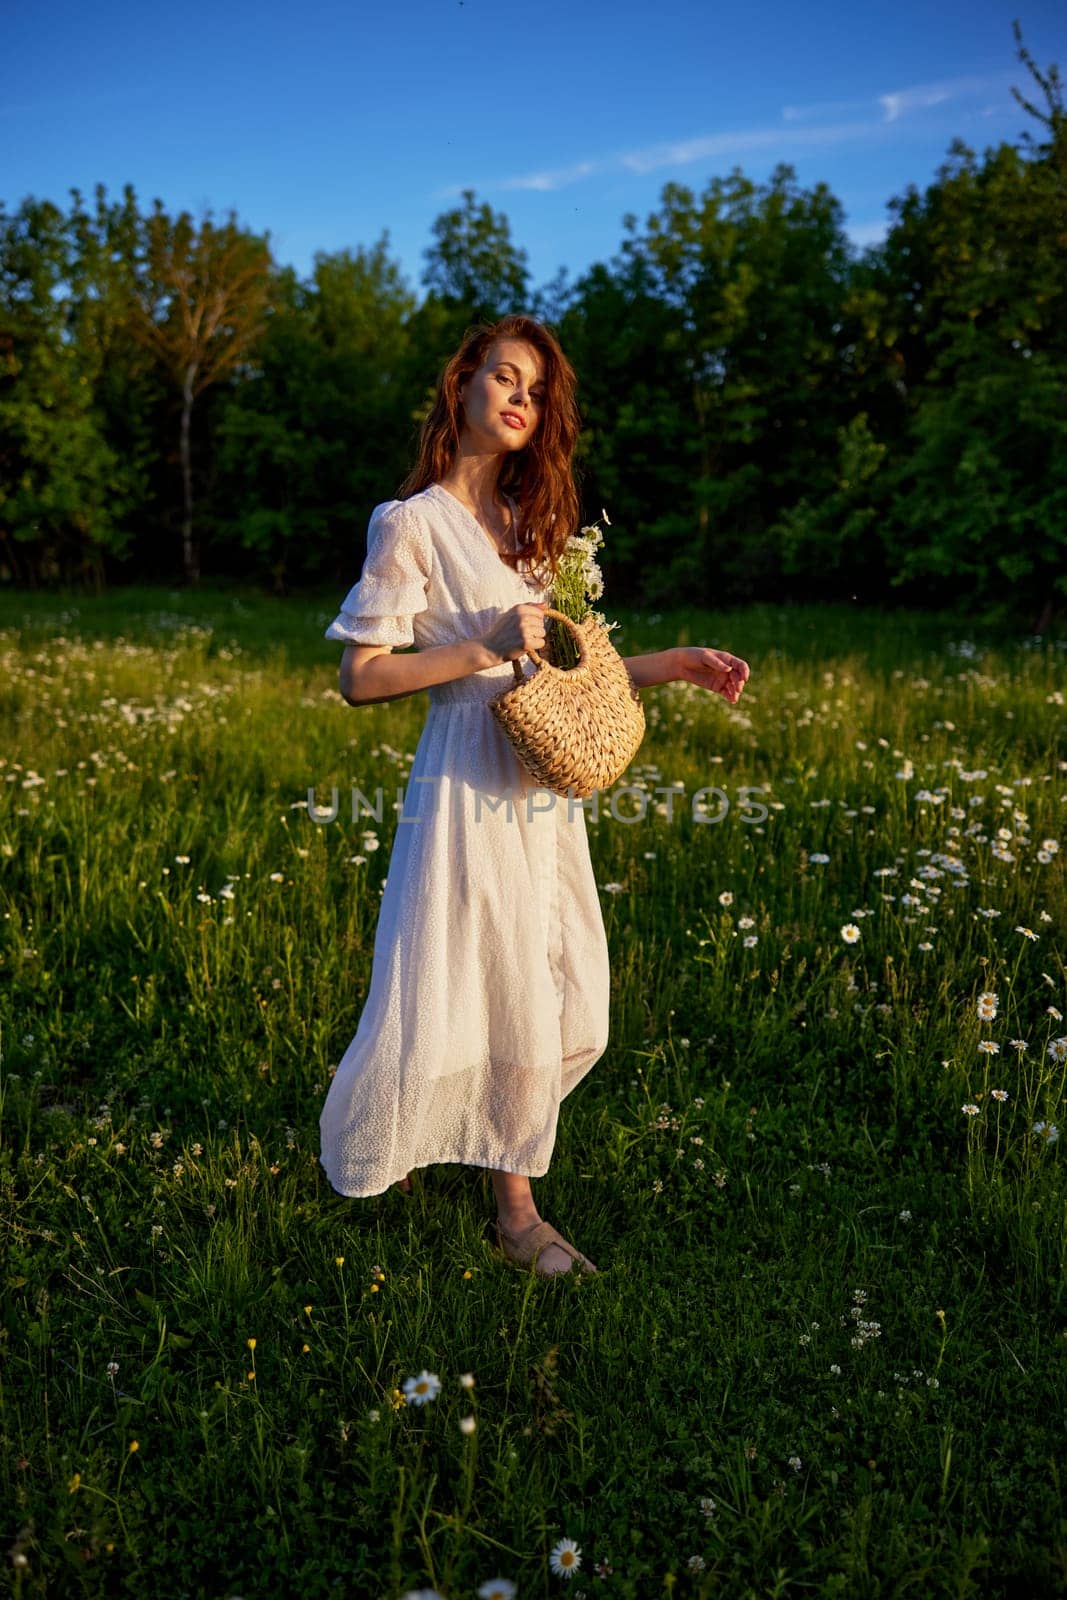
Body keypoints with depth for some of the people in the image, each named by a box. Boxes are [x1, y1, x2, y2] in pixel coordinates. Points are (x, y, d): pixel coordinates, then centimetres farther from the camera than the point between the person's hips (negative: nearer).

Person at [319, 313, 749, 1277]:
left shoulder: (533, 521, 15)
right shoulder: (413, 521, -6)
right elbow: (360, 678, -10)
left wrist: (673, 665, 6)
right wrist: (486, 645, -18)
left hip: (546, 789, 7)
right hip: (468, 782, -7)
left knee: (548, 999, 8)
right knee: (453, 989, 3)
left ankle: (516, 1206, 23)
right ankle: (363, 1152, 33)